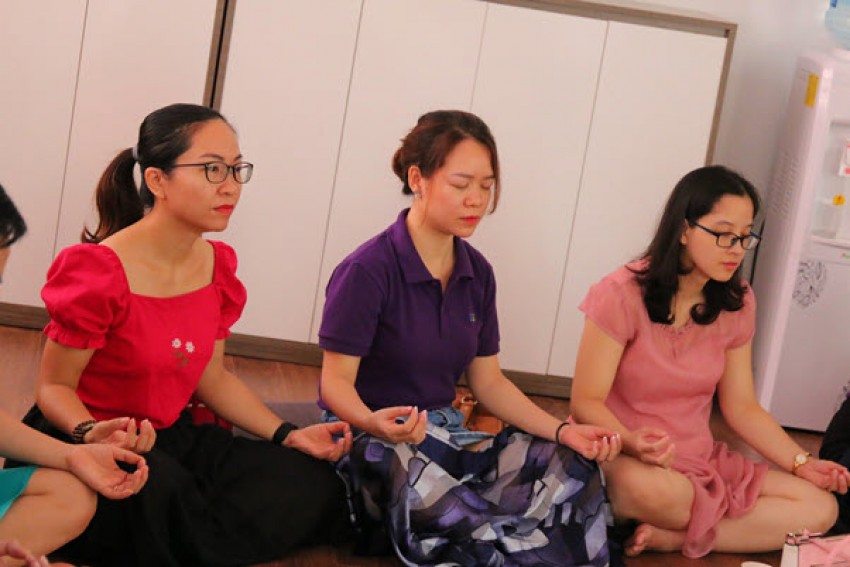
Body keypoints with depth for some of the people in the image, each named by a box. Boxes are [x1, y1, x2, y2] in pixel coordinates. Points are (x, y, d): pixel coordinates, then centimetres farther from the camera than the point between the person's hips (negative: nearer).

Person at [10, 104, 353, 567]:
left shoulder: (218, 265, 2)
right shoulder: (96, 272, -19)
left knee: (311, 484, -7)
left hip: (173, 438, 8)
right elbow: (55, 386, -11)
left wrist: (289, 436, 2)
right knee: (159, 485, -41)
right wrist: (92, 434, -34)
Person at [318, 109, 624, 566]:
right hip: (370, 439, -6)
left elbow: (488, 381, 11)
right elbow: (337, 381, -11)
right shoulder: (367, 271, -12)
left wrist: (562, 431, -4)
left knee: (571, 468, -18)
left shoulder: (477, 273, 8)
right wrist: (374, 423, -35)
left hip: (443, 433, 6)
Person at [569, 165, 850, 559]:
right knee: (649, 488, -42)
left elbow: (742, 408, 9)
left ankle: (669, 537, -17)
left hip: (701, 462, 7)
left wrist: (800, 463, -5)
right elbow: (586, 402, -13)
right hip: (623, 457, -6)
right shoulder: (623, 294, -13)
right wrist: (632, 442, -34)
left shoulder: (736, 304, 5)